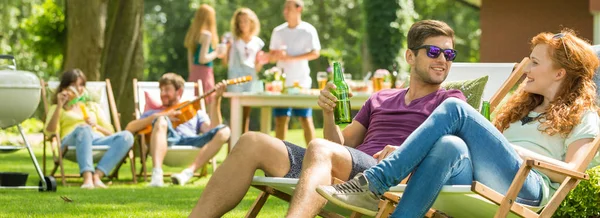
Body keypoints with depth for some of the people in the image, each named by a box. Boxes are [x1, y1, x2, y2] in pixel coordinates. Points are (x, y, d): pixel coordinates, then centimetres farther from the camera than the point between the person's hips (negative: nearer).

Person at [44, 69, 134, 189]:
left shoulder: (93, 106, 36)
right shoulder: (57, 109, 27)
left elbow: (110, 132, 24)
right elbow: (50, 131, 5)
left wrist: (96, 126, 4)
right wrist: (59, 106, -1)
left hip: (97, 140, 4)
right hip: (71, 142, -4)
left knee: (126, 136, -28)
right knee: (83, 129, -41)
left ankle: (97, 175, -42)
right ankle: (87, 177, -57)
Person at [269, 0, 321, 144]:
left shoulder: (308, 30, -3)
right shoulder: (278, 31, 11)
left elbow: (315, 53, -12)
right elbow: (271, 56, 14)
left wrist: (291, 57, -19)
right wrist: (277, 55, -11)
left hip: (301, 82, -4)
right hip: (282, 82, 4)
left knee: (305, 119, -4)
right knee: (280, 119, 3)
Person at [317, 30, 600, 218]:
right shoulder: (523, 106, 39)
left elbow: (571, 173, 0)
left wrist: (523, 153, -5)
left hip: (527, 187, -6)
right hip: (483, 187, 6)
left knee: (456, 109, -22)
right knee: (451, 146, -32)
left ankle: (374, 183, -33)